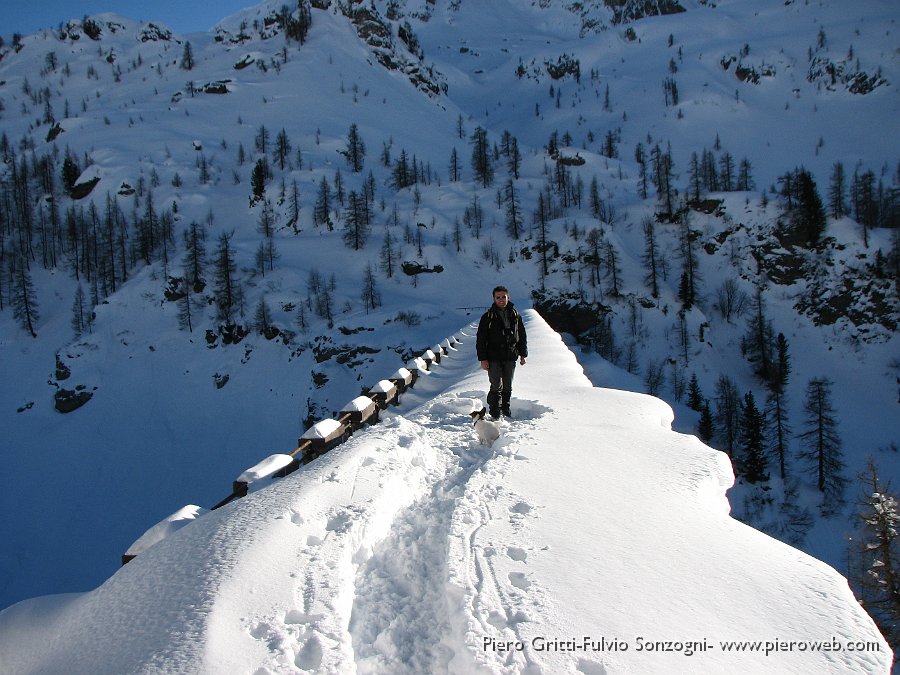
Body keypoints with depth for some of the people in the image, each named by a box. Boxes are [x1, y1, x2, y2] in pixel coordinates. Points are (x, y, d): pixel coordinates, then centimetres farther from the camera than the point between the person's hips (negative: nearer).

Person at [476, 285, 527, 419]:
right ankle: (495, 413, 2)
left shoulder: (515, 316, 7)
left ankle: (506, 410, 22)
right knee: (497, 386, -7)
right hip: (494, 358, -3)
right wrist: (483, 359, -8)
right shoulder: (488, 317, -2)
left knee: (508, 387, 11)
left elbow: (522, 336, 15)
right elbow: (480, 339, -2)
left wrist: (523, 354, 10)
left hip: (510, 358, 3)